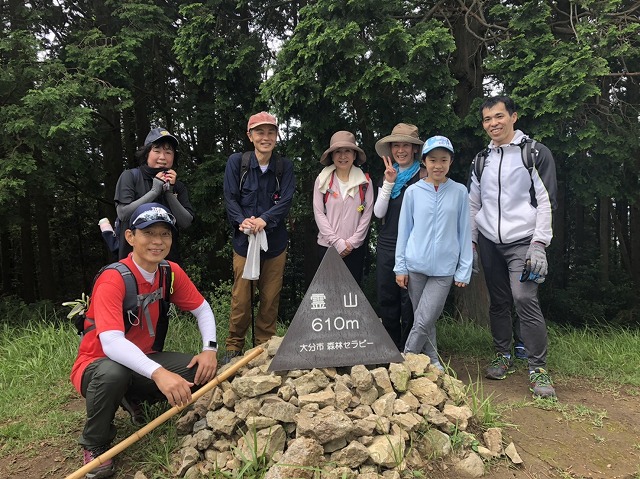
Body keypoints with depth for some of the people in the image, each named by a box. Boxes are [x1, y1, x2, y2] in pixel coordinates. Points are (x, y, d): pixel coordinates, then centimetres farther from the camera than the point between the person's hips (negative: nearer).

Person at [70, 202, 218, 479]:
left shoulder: (171, 272, -7)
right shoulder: (113, 279, -26)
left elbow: (202, 309, 2)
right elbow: (111, 343, -38)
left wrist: (209, 349, -16)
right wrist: (158, 373, -52)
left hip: (143, 360, 6)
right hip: (98, 365, -5)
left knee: (204, 370, -15)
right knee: (114, 372, -40)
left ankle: (135, 398, 12)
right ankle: (94, 444, -7)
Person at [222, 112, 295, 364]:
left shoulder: (284, 166, 4)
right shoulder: (236, 162, 0)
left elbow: (286, 201, -6)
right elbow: (230, 199, -4)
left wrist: (264, 220, -22)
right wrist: (242, 221, -22)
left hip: (275, 241, 2)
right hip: (244, 240, -1)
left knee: (271, 298, 8)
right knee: (241, 298, 2)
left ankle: (265, 346, 24)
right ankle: (234, 347, 20)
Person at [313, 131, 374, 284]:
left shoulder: (365, 181, 2)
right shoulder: (322, 180, 1)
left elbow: (367, 214, 0)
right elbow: (319, 213, -4)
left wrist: (353, 242, -8)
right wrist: (337, 242, -10)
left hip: (355, 248, 1)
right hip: (327, 246, 0)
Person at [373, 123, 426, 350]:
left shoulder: (423, 175, -4)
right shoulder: (387, 175, 12)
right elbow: (379, 212, 1)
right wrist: (389, 183, -4)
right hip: (386, 245, 5)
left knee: (409, 300, 0)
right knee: (386, 299, 10)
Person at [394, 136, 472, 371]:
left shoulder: (459, 192, 1)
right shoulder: (413, 191, 2)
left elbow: (464, 232, 4)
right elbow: (404, 230, 5)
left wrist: (464, 270, 1)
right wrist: (400, 266, 2)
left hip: (444, 268, -1)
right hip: (416, 265, 1)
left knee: (425, 320, -6)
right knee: (421, 319, 10)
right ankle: (432, 360, 28)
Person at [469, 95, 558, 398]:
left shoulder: (536, 153, -1)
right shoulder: (481, 160, 13)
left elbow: (546, 201, -6)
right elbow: (473, 204, 16)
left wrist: (539, 243, -14)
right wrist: (470, 241, 9)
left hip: (522, 242, -4)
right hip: (489, 243, 5)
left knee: (525, 299, -16)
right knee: (498, 302, 10)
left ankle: (538, 369, -6)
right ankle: (503, 357, 24)